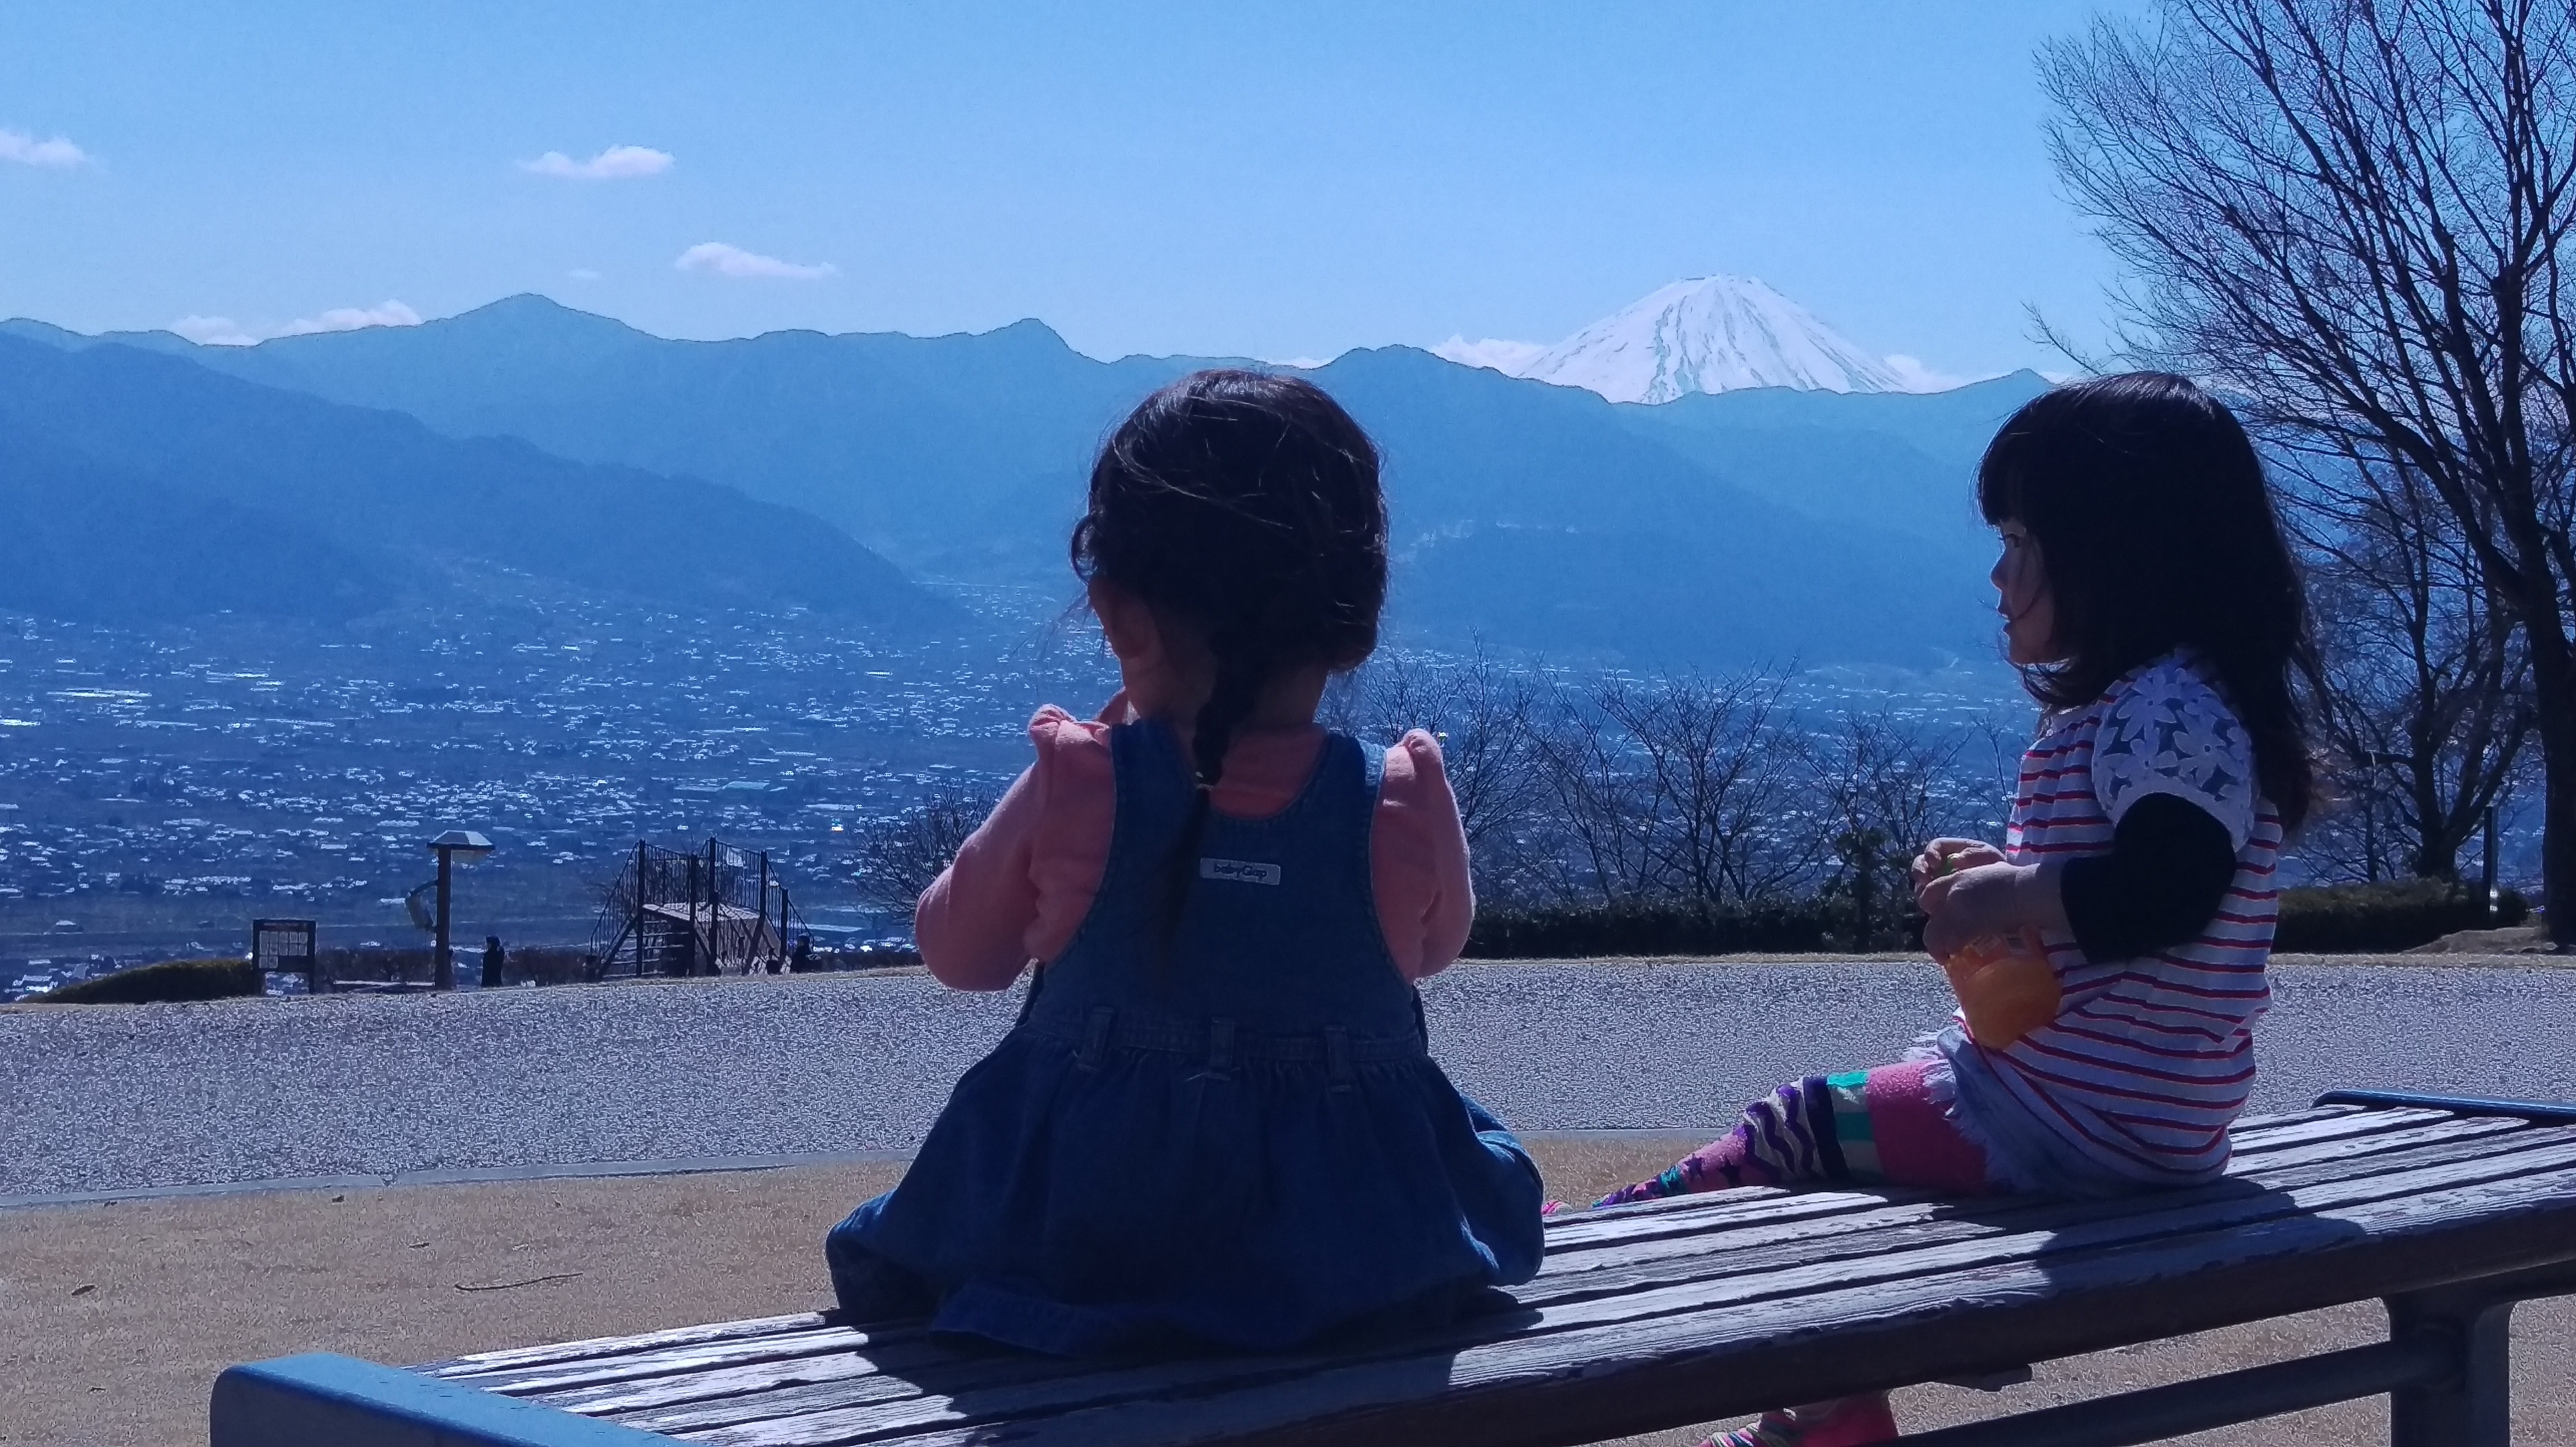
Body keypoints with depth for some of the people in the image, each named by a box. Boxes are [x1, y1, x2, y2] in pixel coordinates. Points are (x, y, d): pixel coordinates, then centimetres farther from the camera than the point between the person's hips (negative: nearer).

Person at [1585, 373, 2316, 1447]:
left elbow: (2164, 888, -36)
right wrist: (1999, 877, 8)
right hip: (2084, 1098, 11)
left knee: (1791, 1134, -5)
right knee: (1820, 1139, 17)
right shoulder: (2130, 705, 13)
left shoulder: (2172, 712, -20)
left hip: (2093, 1125, -11)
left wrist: (2012, 897, -24)